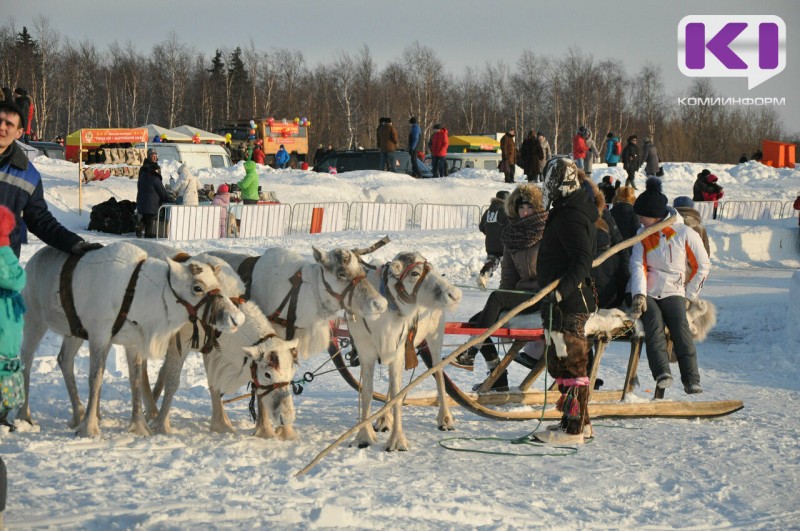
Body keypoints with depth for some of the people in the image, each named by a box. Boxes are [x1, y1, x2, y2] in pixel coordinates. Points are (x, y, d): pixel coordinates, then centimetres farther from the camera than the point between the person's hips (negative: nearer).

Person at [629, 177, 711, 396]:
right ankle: (662, 373, -43)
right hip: (646, 293, 2)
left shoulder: (685, 234, 1)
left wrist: (689, 296, 3)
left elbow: (703, 266, 7)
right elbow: (638, 266, 0)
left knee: (680, 328, -27)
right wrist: (639, 295, -16)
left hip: (673, 293, -2)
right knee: (654, 325, -28)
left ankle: (692, 380, -33)